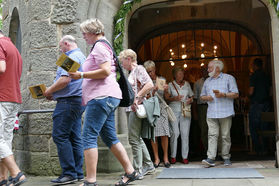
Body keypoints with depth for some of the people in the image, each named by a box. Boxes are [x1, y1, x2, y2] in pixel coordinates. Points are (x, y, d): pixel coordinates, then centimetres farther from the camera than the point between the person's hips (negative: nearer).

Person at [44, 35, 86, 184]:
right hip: (78, 100, 11)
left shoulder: (72, 57, -9)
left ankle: (69, 173, -7)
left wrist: (49, 91, -7)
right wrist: (54, 93, 18)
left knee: (60, 136, -8)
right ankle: (78, 173, 12)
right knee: (74, 137, 9)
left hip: (69, 100, -11)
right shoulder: (81, 56, 24)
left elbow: (65, 80, -22)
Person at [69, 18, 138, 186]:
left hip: (101, 97, -11)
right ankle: (130, 172, 15)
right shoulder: (105, 46, 25)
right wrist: (82, 75, 22)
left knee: (89, 137, -11)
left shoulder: (99, 47, -6)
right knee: (110, 137, 12)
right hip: (108, 97, 11)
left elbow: (105, 71, -19)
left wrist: (81, 75, -14)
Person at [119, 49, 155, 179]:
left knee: (134, 139, -8)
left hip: (137, 108, -10)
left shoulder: (139, 69, -7)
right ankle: (148, 166, 25)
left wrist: (136, 98, -23)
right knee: (137, 139, 15)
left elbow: (150, 85, -21)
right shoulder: (132, 72, 21)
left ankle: (137, 171, -2)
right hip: (131, 108, 10)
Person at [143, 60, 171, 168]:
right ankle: (156, 158, 7)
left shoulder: (161, 80, 9)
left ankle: (165, 158, 6)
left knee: (164, 134, -5)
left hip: (161, 108, 1)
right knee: (153, 135, -2)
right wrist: (153, 91, -19)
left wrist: (166, 89, -12)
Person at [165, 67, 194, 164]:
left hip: (185, 111, 2)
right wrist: (175, 98, -13)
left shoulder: (187, 84, 15)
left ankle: (185, 156, 5)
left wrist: (190, 100, -1)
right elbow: (166, 98, 3)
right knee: (174, 133, -8)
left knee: (185, 134, -2)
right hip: (174, 111, -2)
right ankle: (173, 156, 4)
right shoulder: (170, 85, 7)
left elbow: (191, 96, 21)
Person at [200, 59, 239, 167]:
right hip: (211, 113, 3)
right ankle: (211, 158, -10)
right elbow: (202, 96, 23)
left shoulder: (228, 78, 6)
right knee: (212, 135, -6)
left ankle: (226, 157, 13)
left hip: (225, 113, -3)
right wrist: (206, 97, 0)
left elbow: (235, 94, 0)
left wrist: (223, 95, -14)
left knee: (225, 136, 1)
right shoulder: (207, 81, 20)